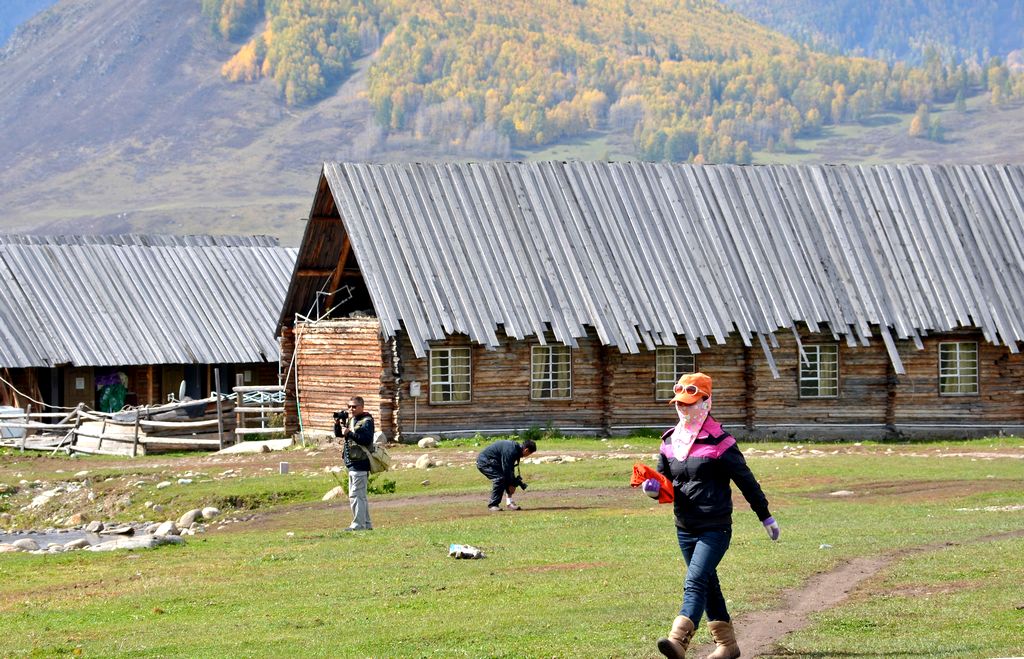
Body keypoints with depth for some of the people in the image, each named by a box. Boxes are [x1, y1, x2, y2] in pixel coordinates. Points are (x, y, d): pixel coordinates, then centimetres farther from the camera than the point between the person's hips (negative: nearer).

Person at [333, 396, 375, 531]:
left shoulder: (366, 421, -10)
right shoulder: (350, 419, 16)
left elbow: (366, 439, -22)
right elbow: (338, 434, 17)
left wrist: (350, 433, -23)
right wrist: (338, 424, -1)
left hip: (360, 463, -10)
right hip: (352, 463, 10)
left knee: (356, 495, -11)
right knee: (360, 495, 14)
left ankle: (358, 524, -9)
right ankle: (366, 524, 21)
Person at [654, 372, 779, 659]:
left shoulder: (719, 442, -10)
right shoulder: (670, 441, 8)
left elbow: (746, 481, -5)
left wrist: (766, 517, 1)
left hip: (716, 528, -7)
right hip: (685, 528, 7)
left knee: (695, 583, -20)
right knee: (708, 586, 16)